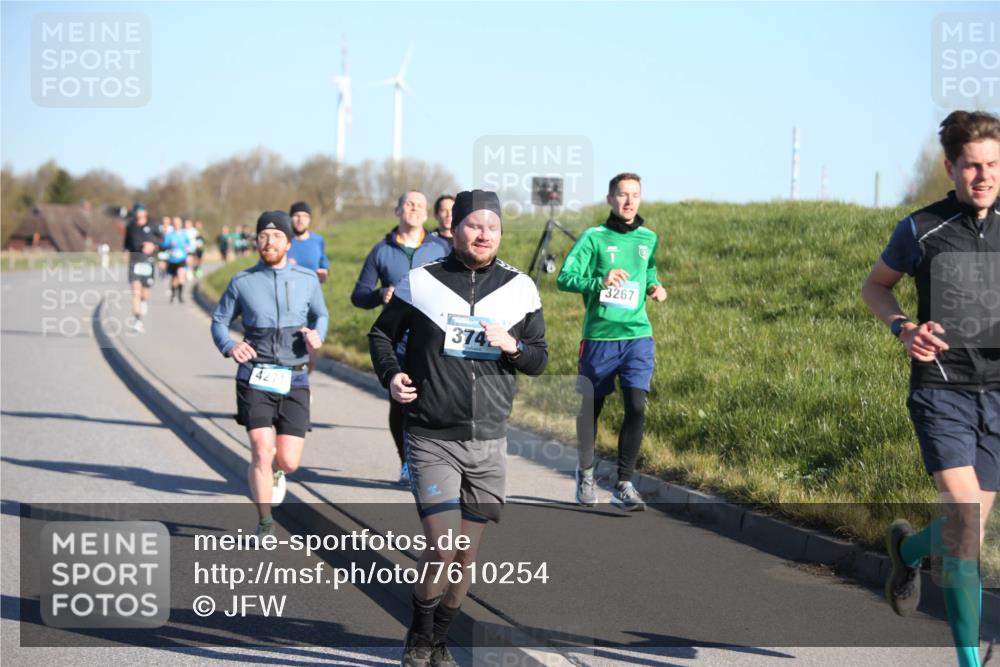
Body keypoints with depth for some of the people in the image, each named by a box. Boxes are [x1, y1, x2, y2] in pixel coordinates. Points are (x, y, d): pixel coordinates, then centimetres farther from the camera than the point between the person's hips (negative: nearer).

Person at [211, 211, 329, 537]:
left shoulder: (307, 279, 6)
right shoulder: (242, 282, 2)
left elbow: (321, 314, 19)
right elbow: (219, 321, 10)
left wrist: (317, 334, -4)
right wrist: (230, 346, -11)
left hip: (294, 380, 1)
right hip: (255, 378, -1)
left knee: (289, 461, -3)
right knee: (261, 451, -12)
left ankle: (275, 469, 36)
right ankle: (265, 523, 5)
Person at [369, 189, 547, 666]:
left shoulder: (519, 288, 5)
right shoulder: (420, 282, -2)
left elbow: (539, 359, 10)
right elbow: (381, 333, 12)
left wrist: (512, 346, -11)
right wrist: (390, 374, -6)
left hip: (489, 444, 3)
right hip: (431, 441, -3)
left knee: (467, 557, 8)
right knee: (442, 551, -13)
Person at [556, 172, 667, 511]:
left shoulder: (649, 239, 10)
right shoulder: (594, 238, -3)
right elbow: (565, 278, -10)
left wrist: (654, 288, 5)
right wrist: (600, 282, -26)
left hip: (637, 336, 2)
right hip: (599, 336, -2)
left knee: (637, 407, -12)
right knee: (591, 408, 11)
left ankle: (624, 484, -5)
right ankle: (585, 474, 31)